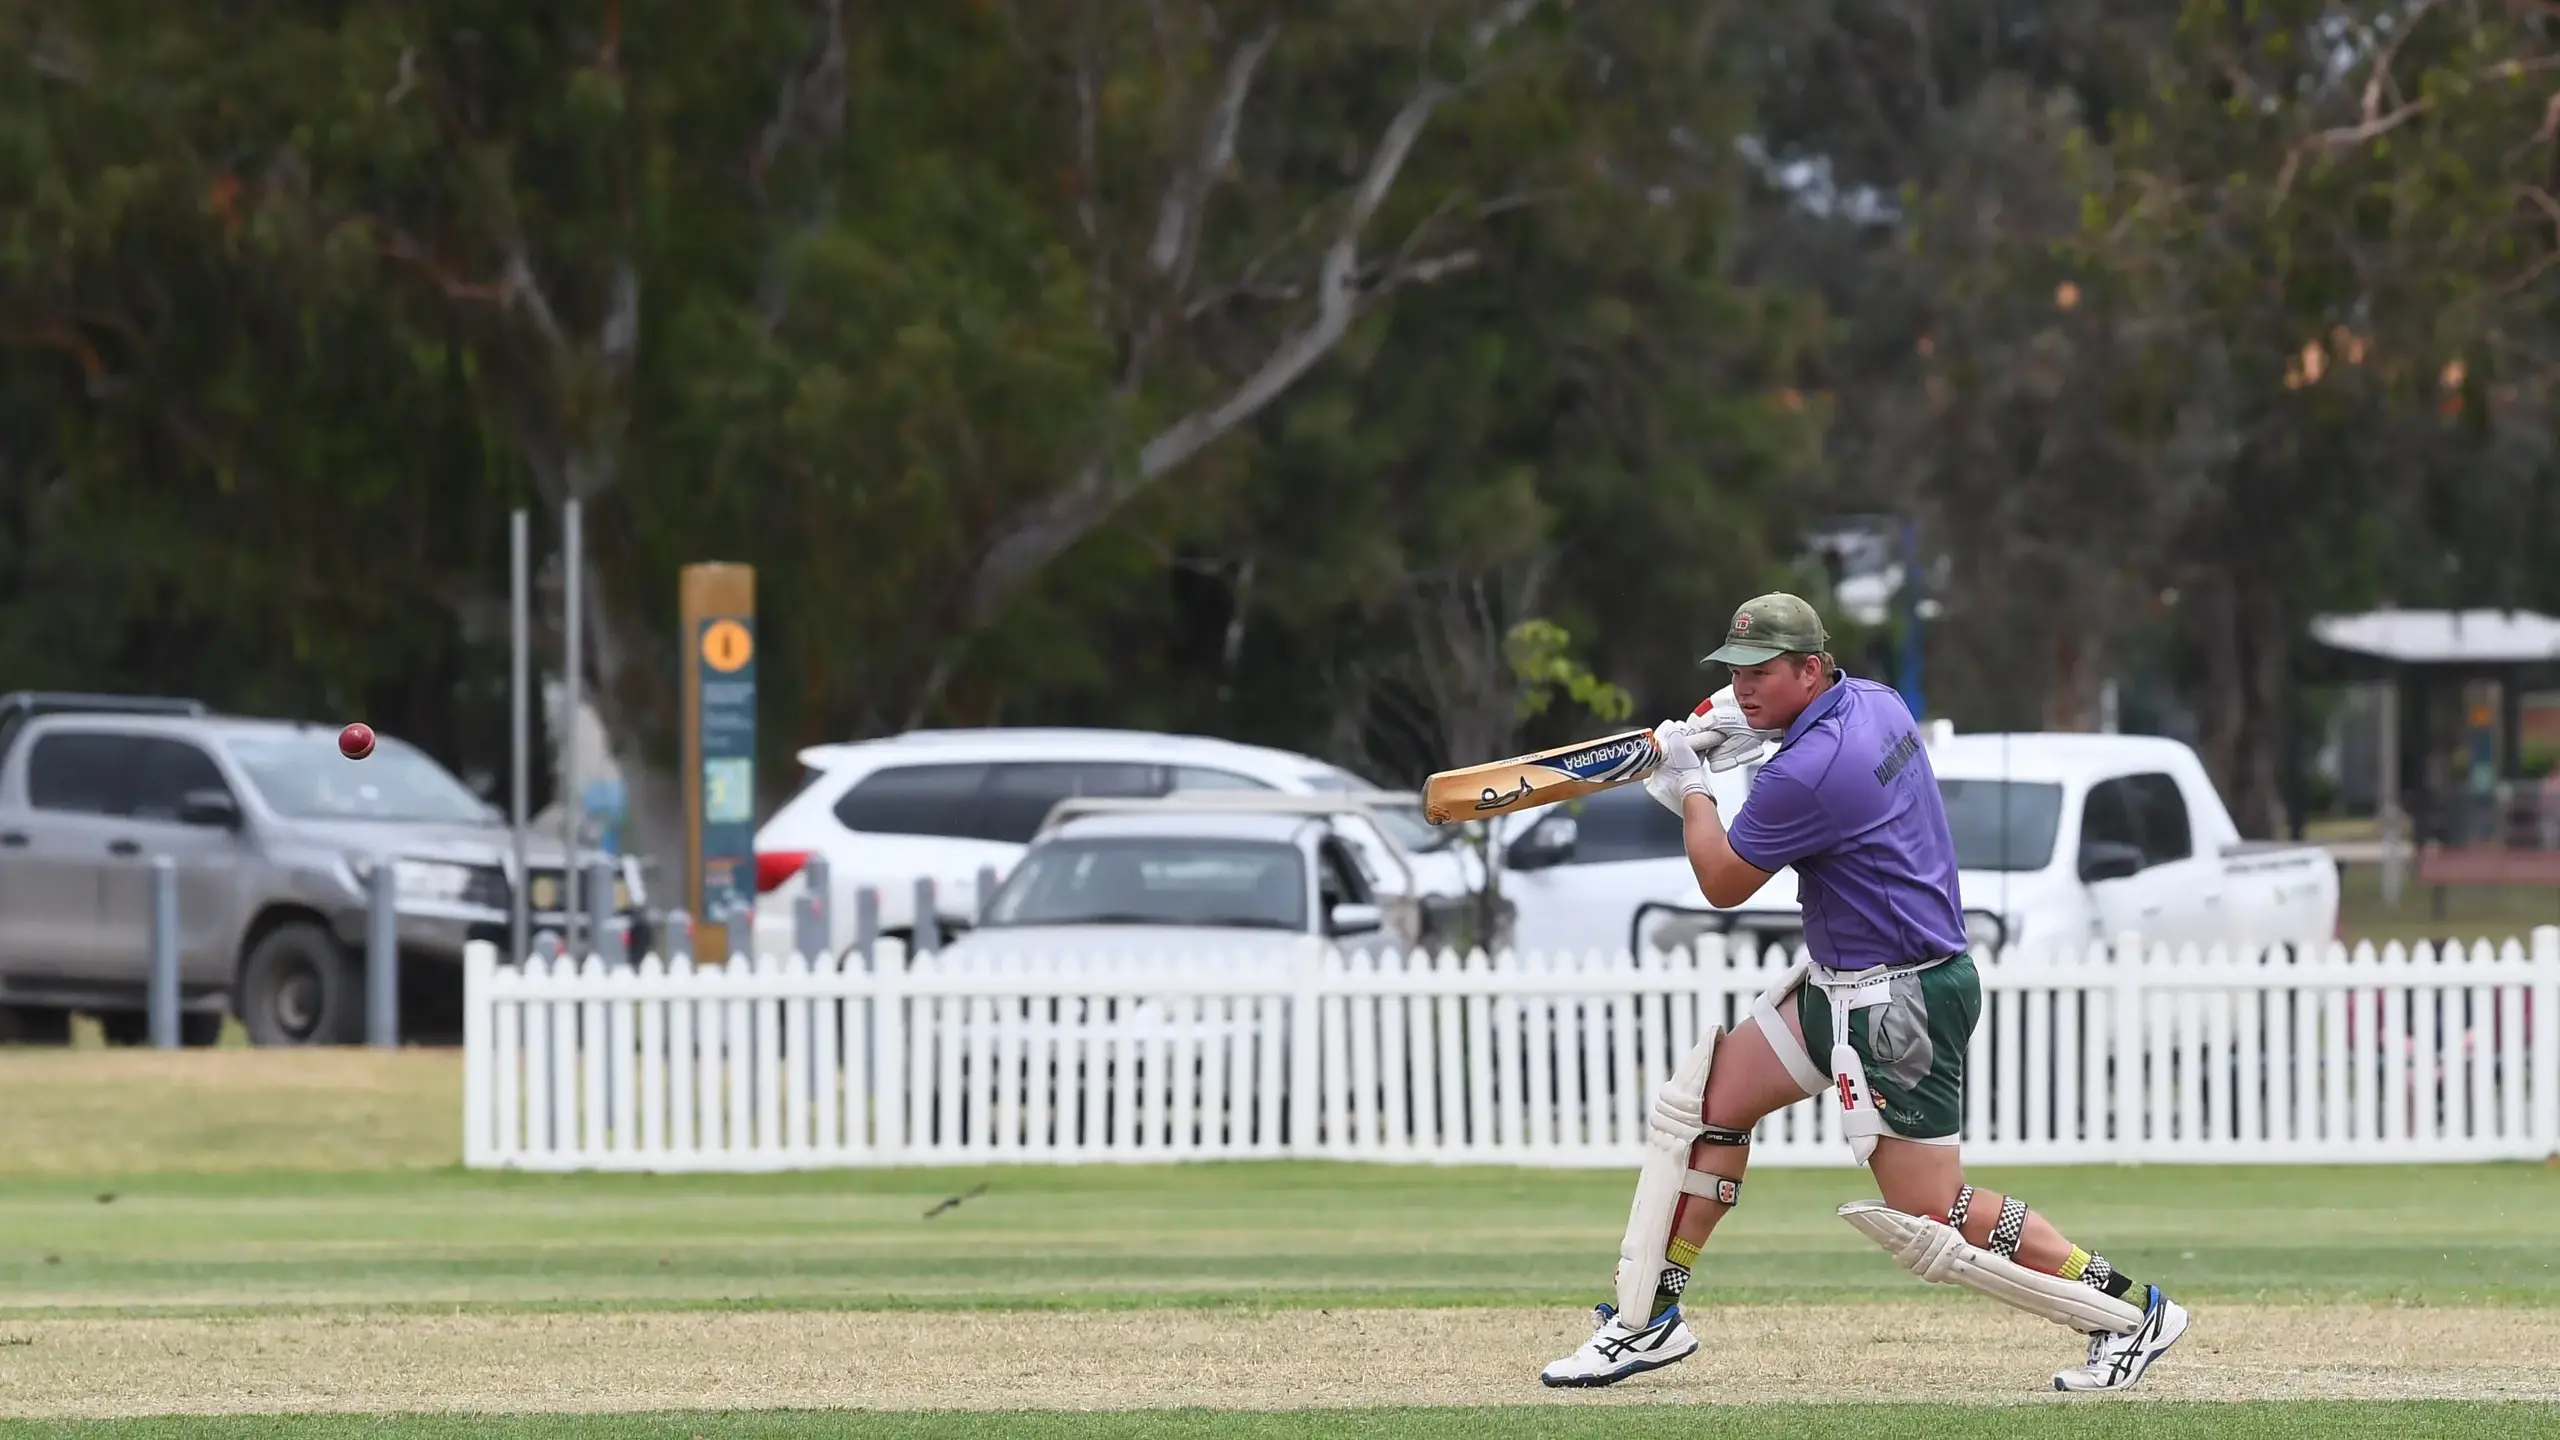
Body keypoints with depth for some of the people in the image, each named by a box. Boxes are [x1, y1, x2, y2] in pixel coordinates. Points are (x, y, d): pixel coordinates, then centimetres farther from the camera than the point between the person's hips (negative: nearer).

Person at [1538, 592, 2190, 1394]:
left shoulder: (1807, 773, -25)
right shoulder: (1874, 701, 3)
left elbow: (1722, 884, -12)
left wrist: (1690, 791, 3)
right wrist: (1743, 726, 14)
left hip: (1894, 1010, -11)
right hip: (1838, 986, 11)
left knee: (1930, 1223, -7)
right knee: (1699, 1104, 11)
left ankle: (2128, 1314, 3)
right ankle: (1648, 1319, 14)